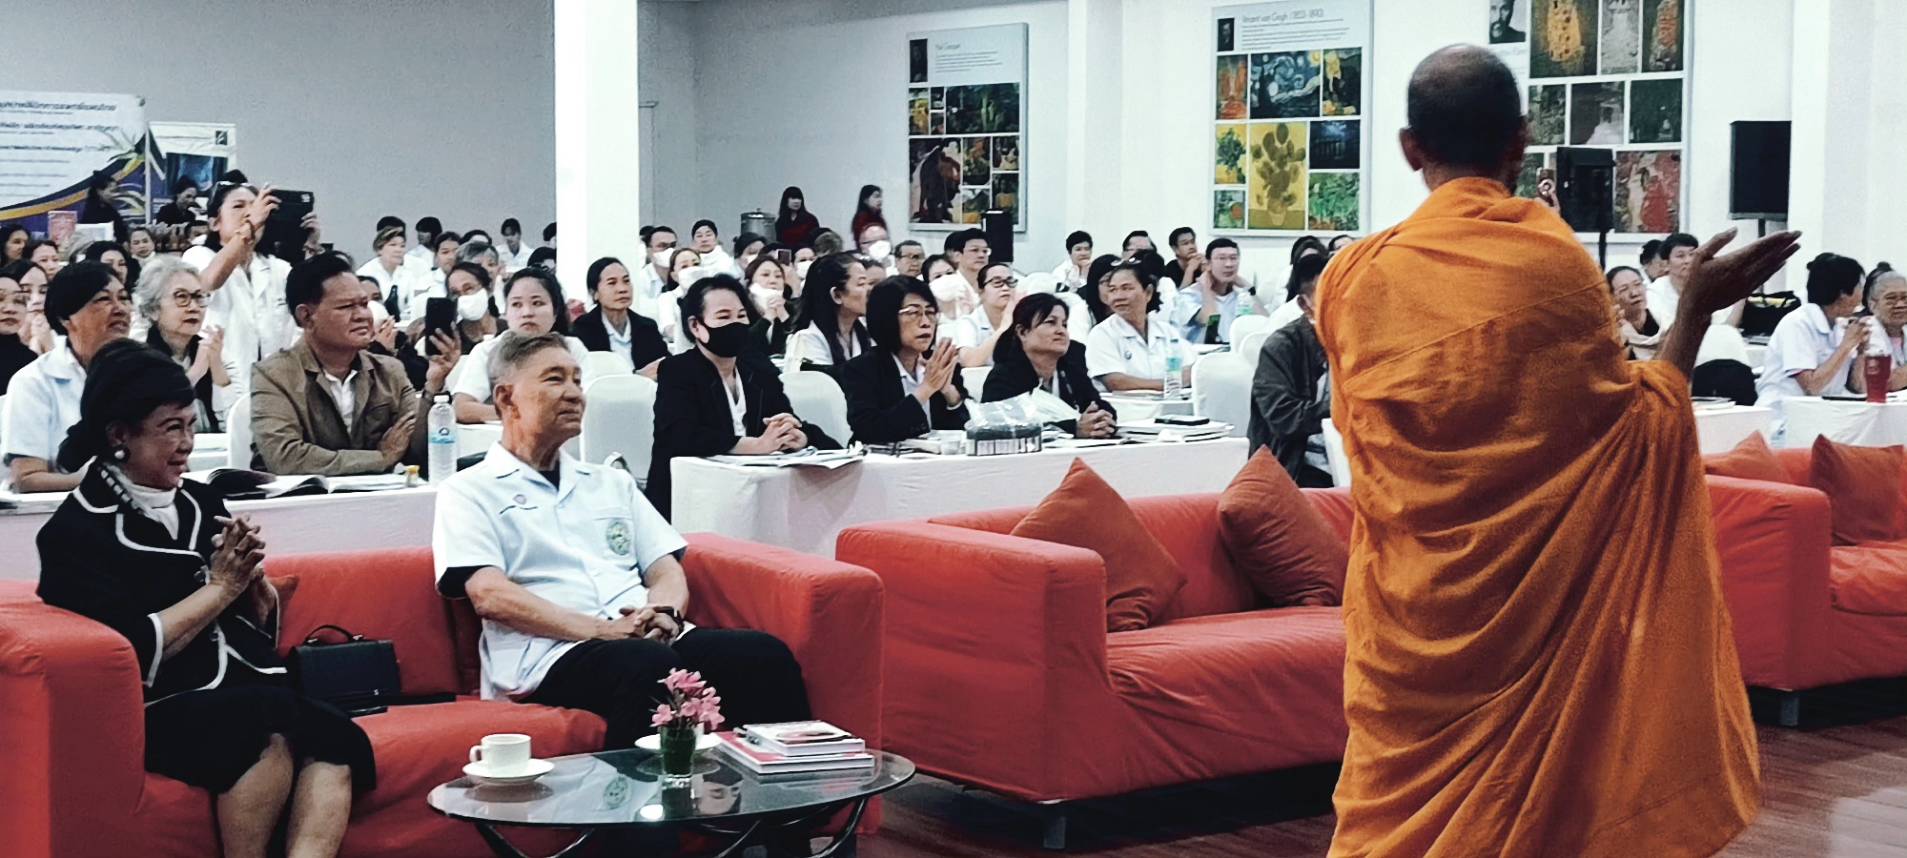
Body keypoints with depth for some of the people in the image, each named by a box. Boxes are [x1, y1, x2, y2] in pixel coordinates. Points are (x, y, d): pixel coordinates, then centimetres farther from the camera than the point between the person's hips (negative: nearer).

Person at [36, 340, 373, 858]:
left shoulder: (201, 502, 15)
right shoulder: (77, 530, -3)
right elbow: (137, 652, -13)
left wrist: (252, 578, -1)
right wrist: (220, 587, -6)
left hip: (255, 690, 6)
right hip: (162, 712, -6)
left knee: (338, 740, -26)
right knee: (270, 724, -36)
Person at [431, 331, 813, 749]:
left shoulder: (611, 482, 29)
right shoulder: (469, 492, 12)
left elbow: (667, 572, 21)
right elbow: (490, 596, -4)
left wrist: (664, 613, -5)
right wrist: (601, 629, -15)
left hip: (655, 639, 5)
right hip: (553, 655, -5)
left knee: (767, 656, -24)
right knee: (650, 666, -39)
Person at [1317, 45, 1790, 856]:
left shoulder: (1357, 276, -4)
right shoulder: (1556, 265, -9)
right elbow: (1638, 424, -2)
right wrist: (1696, 309, 7)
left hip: (1406, 598, 1)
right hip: (1532, 589, -1)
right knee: (1529, 791, 11)